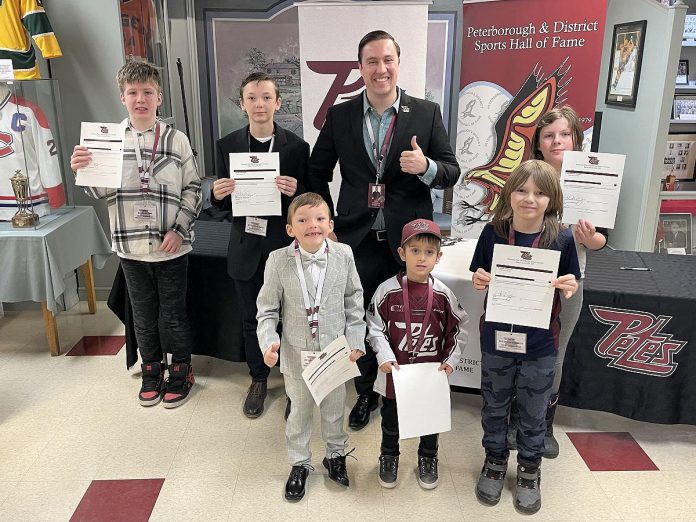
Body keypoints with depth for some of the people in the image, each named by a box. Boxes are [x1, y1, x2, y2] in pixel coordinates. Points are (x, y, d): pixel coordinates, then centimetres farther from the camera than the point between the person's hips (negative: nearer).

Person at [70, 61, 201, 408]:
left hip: (171, 246, -2)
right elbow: (103, 193, 2)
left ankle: (181, 372, 29)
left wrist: (179, 229, -10)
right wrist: (84, 171, -16)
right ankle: (152, 370, 35)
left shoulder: (176, 139, -4)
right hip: (130, 246, 2)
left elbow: (193, 190, -2)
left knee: (173, 314, 9)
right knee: (143, 314, 16)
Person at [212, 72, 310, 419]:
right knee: (252, 319, 15)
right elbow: (222, 203, 5)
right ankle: (258, 379, 36)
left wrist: (296, 191, -23)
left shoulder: (296, 147, -5)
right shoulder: (227, 146, 1)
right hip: (247, 247, 2)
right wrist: (218, 194, -17)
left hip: (286, 246, -2)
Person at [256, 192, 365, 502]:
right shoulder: (278, 261, -14)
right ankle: (299, 463, 39)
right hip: (296, 353, -1)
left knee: (334, 408, 20)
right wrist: (268, 343, -19)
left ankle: (335, 455, 45)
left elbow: (354, 300, 0)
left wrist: (355, 341, -2)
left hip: (335, 350, 1)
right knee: (299, 410, 17)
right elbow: (268, 309, -6)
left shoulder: (343, 255, -10)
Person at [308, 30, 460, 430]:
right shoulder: (340, 116, 2)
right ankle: (366, 393, 36)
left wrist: (425, 166, -23)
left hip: (409, 242, -1)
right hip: (358, 241, 1)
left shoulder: (427, 113, -1)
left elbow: (452, 171, 0)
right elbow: (318, 172, 11)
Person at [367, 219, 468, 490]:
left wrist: (451, 360, -5)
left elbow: (458, 329, 2)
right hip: (395, 371, -1)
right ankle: (389, 457, 44)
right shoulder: (388, 290, -14)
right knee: (391, 417, 18)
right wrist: (385, 356, -16)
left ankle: (428, 459, 45)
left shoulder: (443, 294, -9)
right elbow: (375, 327, -6)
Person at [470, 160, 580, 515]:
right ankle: (495, 460, 42)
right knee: (494, 407, 19)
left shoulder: (562, 239, -11)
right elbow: (480, 280, 2)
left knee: (533, 413, 17)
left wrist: (569, 288, -21)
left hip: (540, 344, -1)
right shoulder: (493, 233, -10)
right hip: (496, 338, 1)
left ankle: (529, 470, 39)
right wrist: (480, 281, -19)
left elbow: (569, 287, 0)